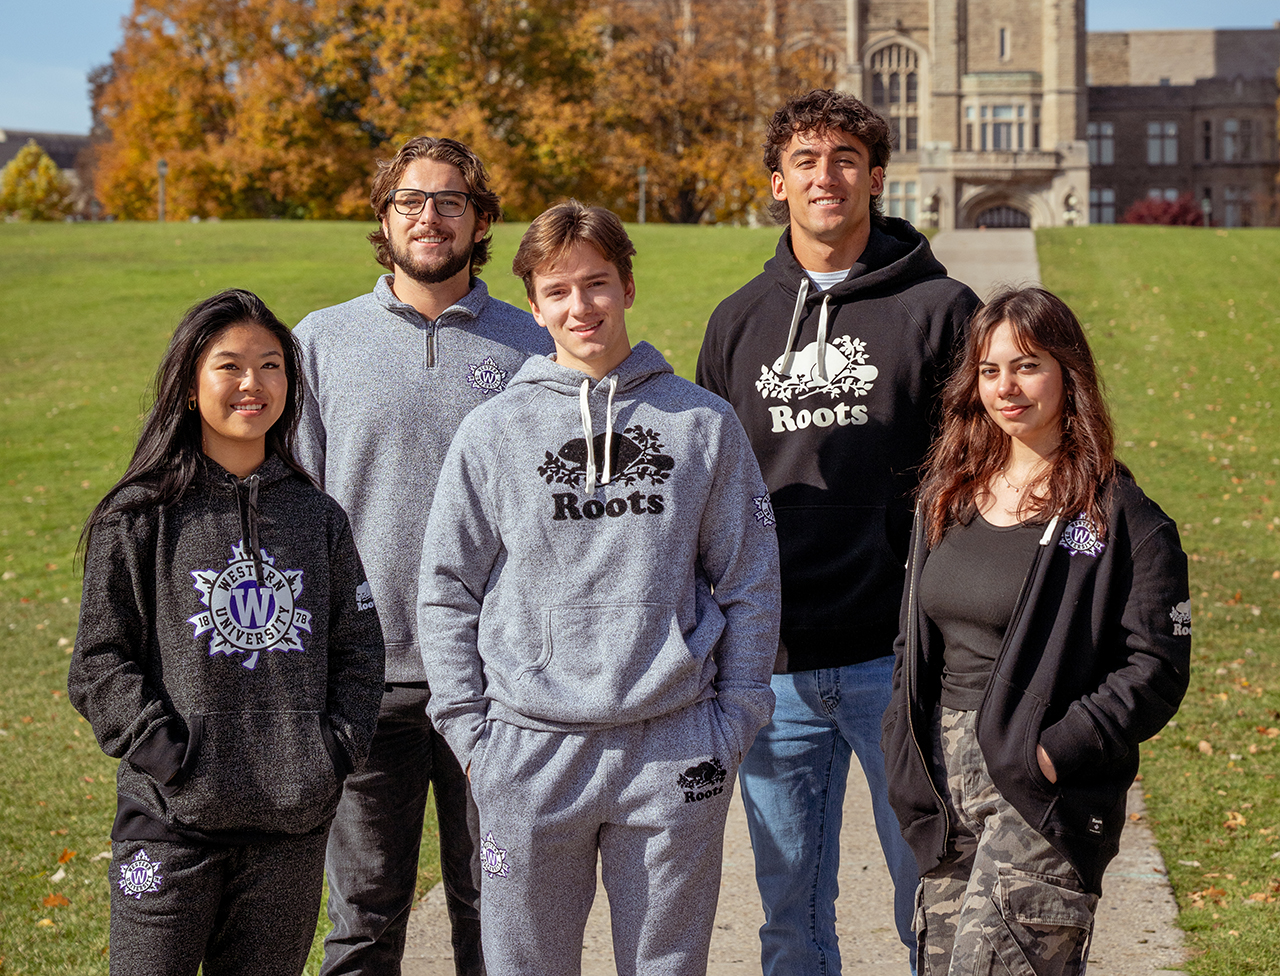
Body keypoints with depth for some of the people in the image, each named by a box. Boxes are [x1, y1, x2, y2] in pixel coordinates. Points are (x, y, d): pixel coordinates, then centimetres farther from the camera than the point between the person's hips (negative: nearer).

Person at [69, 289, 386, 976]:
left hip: (293, 820, 3)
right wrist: (165, 752, -13)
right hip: (172, 817, -3)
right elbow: (101, 661, -3)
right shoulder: (140, 518, -1)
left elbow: (360, 648, 12)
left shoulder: (318, 517, 10)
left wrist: (337, 748, -1)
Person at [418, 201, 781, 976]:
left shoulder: (705, 424, 4)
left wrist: (734, 724, 1)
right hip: (530, 757, 0)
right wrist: (470, 730, -1)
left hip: (675, 756, 0)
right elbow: (448, 593, 5)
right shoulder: (492, 433, 3)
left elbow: (750, 586, 6)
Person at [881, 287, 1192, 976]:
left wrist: (1054, 751, -18)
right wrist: (906, 753, 9)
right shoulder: (947, 496, 13)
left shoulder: (1123, 518, -6)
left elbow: (1155, 668, -10)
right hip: (945, 776, 7)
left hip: (1044, 787, -6)